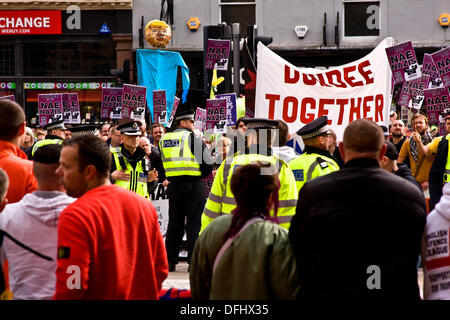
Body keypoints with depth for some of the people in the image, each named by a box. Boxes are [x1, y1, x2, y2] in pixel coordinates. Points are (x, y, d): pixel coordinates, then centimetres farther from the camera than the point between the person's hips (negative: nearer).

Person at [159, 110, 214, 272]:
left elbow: (164, 162, 15)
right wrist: (199, 175, 8)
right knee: (194, 223, -1)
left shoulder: (164, 140, 10)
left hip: (173, 185, 5)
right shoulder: (192, 137, -7)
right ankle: (194, 261, -3)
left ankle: (170, 261, 11)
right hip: (193, 185, -5)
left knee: (174, 222, 11)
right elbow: (208, 162, -8)